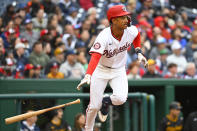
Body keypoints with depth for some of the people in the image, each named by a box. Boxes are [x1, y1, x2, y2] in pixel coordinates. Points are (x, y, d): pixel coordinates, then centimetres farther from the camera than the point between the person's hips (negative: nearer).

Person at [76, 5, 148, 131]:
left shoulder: (131, 31, -15)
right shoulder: (104, 36, -30)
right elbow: (95, 57, -43)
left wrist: (139, 52, 4)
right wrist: (88, 75, -58)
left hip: (119, 71, 3)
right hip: (101, 70, -3)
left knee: (120, 98, -22)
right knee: (94, 106, -2)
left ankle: (106, 102, 14)